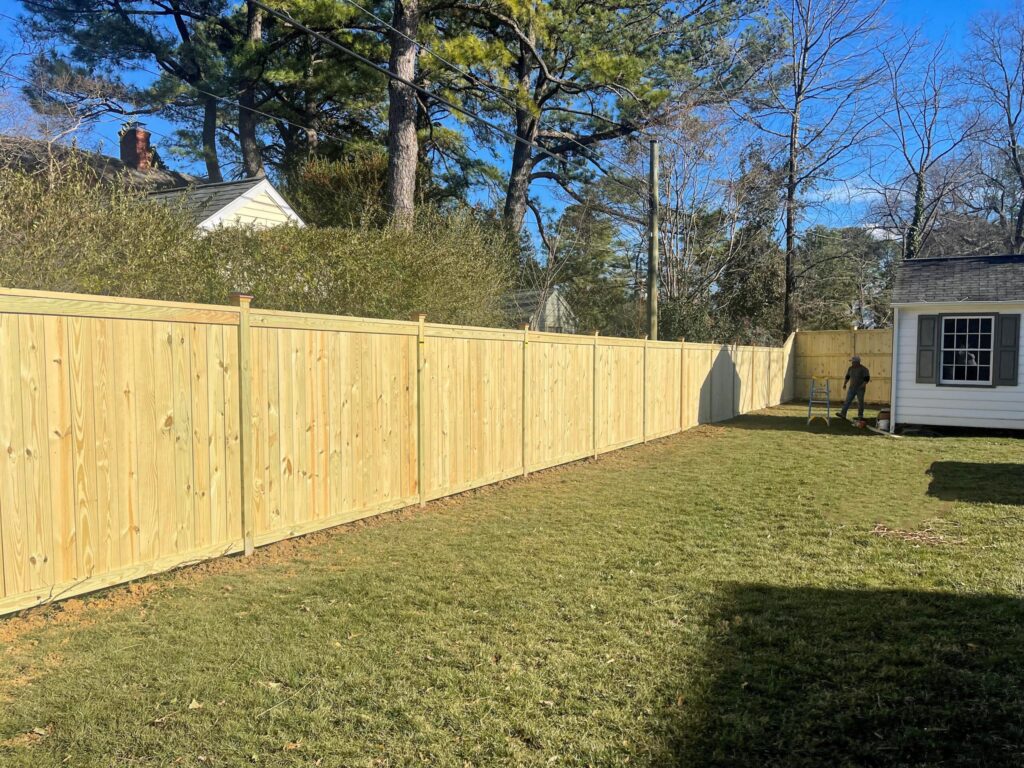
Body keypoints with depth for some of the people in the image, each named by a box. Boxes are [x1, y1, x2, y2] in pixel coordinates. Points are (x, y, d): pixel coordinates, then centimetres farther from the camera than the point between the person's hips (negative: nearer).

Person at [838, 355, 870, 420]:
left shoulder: (863, 369, -9)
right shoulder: (850, 368, 6)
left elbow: (867, 378, -12)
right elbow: (847, 377, 16)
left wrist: (863, 385, -22)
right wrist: (844, 384, 7)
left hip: (860, 389, -4)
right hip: (852, 388, 4)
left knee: (860, 402, 3)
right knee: (847, 401, -3)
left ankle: (860, 416, 14)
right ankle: (843, 414, -8)